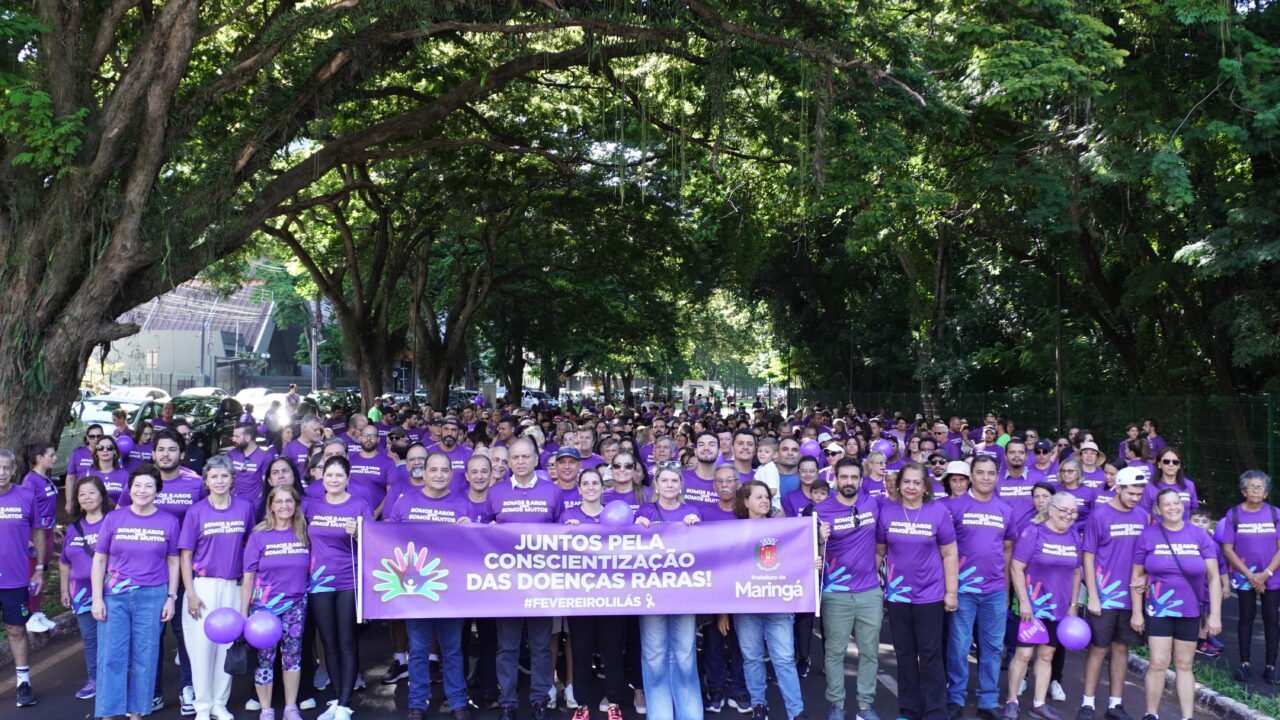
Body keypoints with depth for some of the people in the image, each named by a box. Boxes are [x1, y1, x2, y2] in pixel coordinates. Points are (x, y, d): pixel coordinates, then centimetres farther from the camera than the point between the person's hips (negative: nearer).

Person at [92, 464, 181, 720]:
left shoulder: (169, 521, 2)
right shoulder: (114, 518, 1)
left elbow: (173, 562, 7)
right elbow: (99, 560, 4)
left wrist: (171, 598, 1)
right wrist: (97, 598, -2)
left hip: (152, 597, 0)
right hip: (115, 595, 0)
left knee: (145, 657, 5)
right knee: (111, 656, -1)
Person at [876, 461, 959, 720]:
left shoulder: (938, 511, -6)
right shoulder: (887, 511, -1)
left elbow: (950, 554, -3)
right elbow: (878, 551, 6)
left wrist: (951, 592, -5)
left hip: (930, 595, -2)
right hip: (897, 594, 2)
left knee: (930, 656, 3)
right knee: (904, 655, 12)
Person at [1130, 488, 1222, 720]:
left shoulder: (1199, 535, -2)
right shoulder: (1149, 535, -4)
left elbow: (1213, 577, -1)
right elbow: (1137, 576, 1)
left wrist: (1215, 614, -5)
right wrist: (1137, 612, -1)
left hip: (1190, 611, 1)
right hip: (1158, 610, -1)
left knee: (1184, 665, 10)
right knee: (1158, 663, -5)